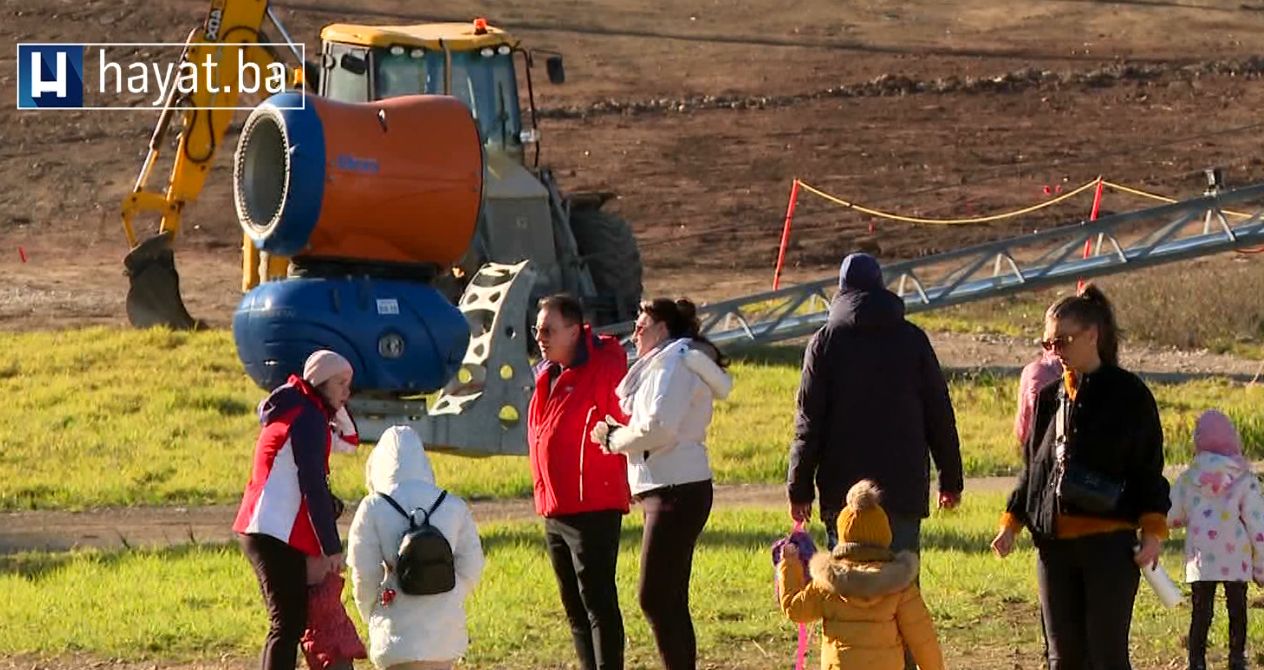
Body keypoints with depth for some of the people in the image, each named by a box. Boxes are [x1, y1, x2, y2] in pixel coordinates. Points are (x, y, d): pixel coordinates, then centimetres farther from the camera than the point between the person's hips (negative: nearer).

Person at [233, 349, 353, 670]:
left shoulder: (289, 412, 20)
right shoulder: (309, 418, -11)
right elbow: (313, 486, -16)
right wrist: (332, 547, -15)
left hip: (262, 532, 10)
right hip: (278, 536, -10)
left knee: (288, 622, 13)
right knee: (288, 624, -12)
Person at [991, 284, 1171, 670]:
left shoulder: (1128, 394, -3)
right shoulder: (1050, 398, 12)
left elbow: (1149, 469, -3)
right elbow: (1032, 467, 19)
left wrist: (1153, 531, -11)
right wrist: (1011, 523, 11)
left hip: (1110, 545, -5)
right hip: (1054, 542, 6)